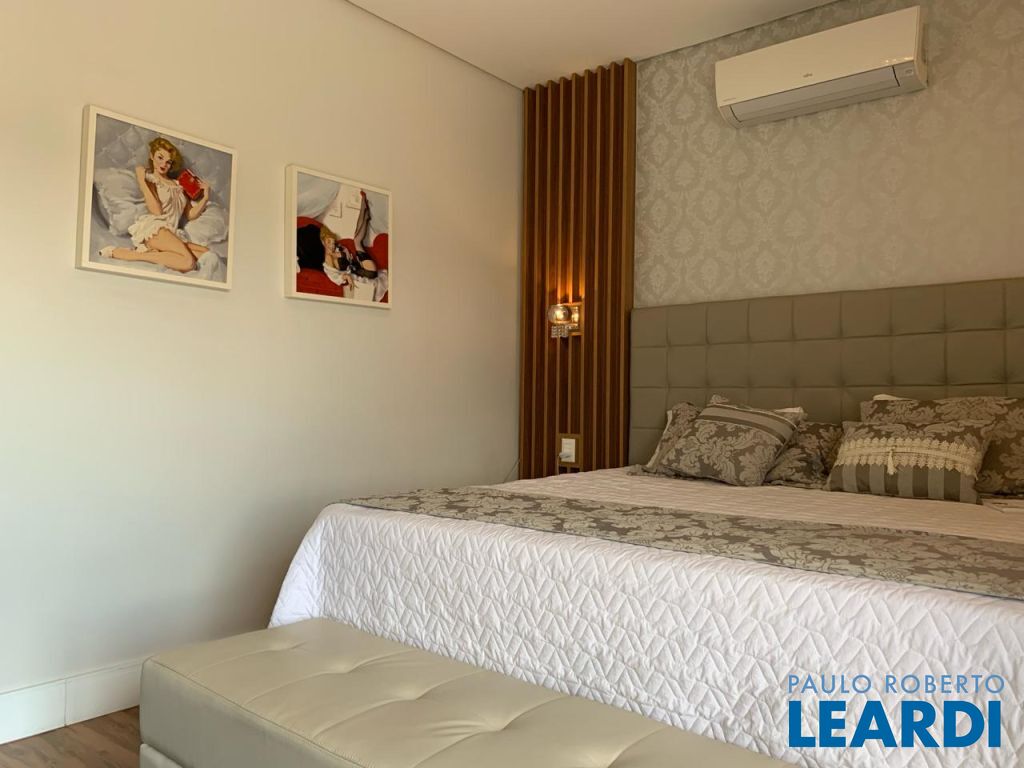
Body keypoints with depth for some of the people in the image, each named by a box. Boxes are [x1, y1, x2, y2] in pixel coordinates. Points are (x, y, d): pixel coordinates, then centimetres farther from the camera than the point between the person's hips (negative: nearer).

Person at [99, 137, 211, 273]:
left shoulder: (178, 184, 26)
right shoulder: (149, 178, 10)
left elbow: (190, 215, 22)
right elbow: (156, 210, -6)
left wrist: (205, 197, 11)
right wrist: (141, 181, -7)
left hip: (172, 234, 6)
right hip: (154, 228, -6)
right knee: (188, 262, -33)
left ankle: (151, 251, -24)